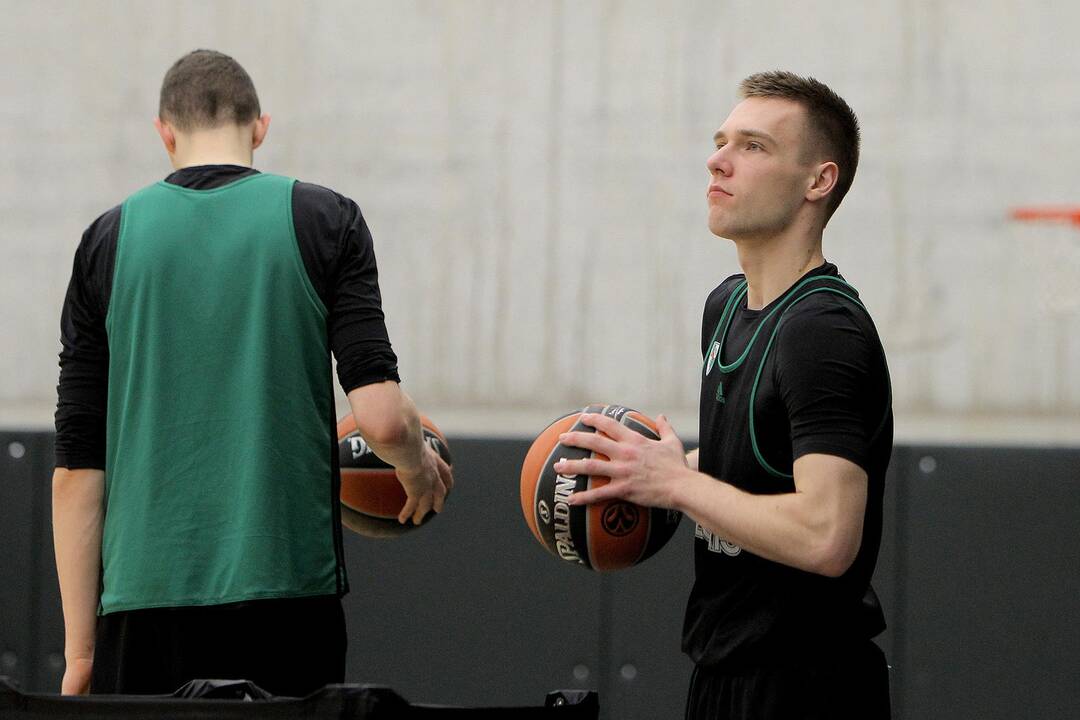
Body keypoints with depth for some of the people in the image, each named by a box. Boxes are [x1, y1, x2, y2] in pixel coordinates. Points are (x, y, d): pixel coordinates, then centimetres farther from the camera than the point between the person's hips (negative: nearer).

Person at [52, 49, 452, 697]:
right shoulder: (326, 221, 3)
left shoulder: (109, 239, 7)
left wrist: (80, 649, 8)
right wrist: (421, 471, 16)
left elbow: (77, 468, 5)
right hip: (288, 589, -1)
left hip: (146, 598, 1)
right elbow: (382, 419, -8)